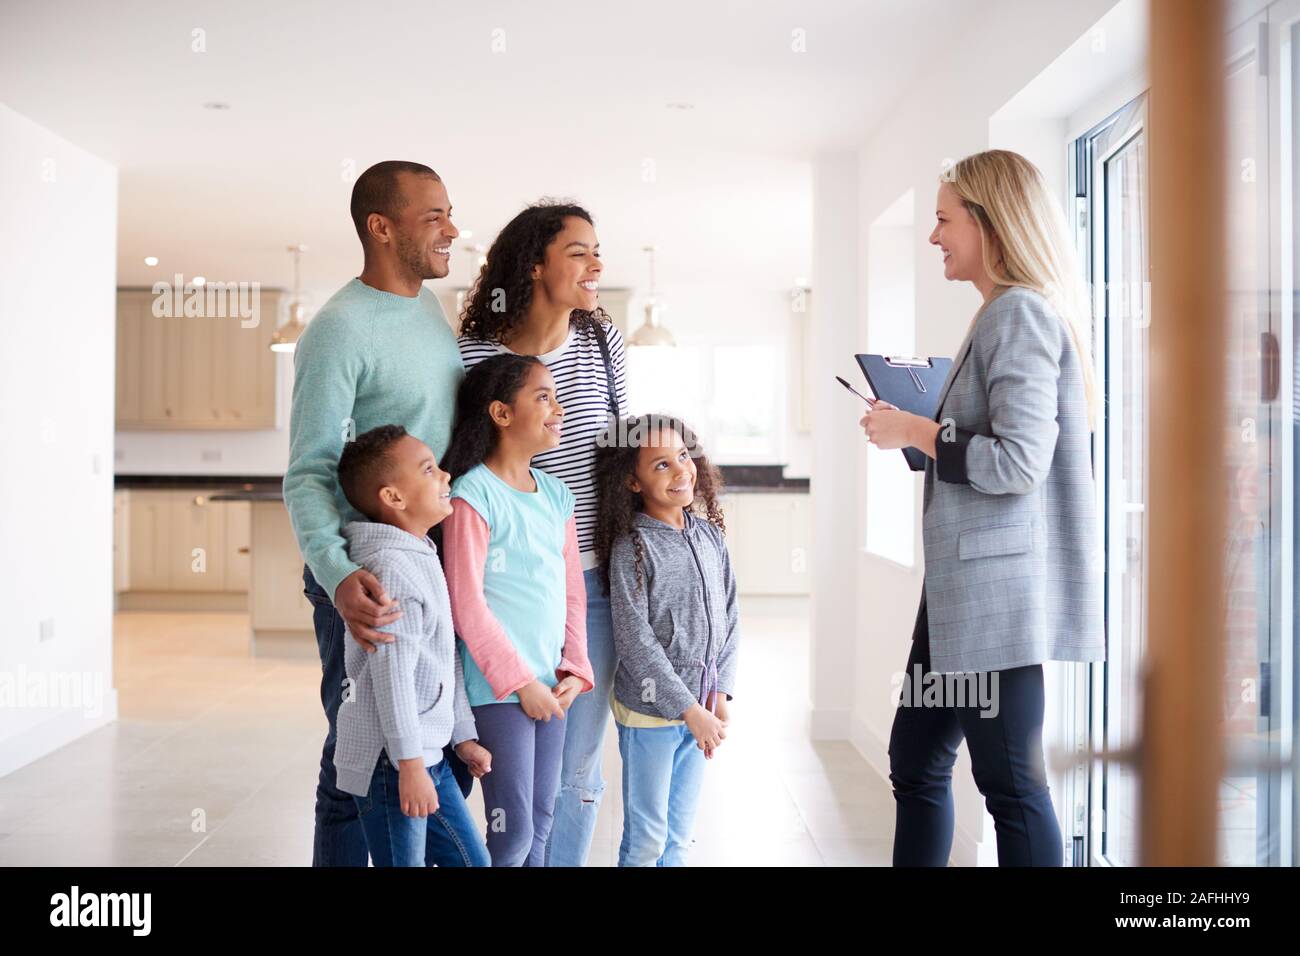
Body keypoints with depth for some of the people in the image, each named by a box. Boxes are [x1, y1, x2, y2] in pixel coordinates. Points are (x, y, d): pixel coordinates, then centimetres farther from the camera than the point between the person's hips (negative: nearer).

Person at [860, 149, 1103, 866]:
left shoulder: (1020, 313, -13)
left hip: (998, 587, -11)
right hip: (965, 587, 11)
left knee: (1011, 784, -1)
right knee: (915, 762, 15)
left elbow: (1019, 462, -21)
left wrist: (917, 432, -12)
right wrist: (916, 429, 12)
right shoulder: (1004, 315, 18)